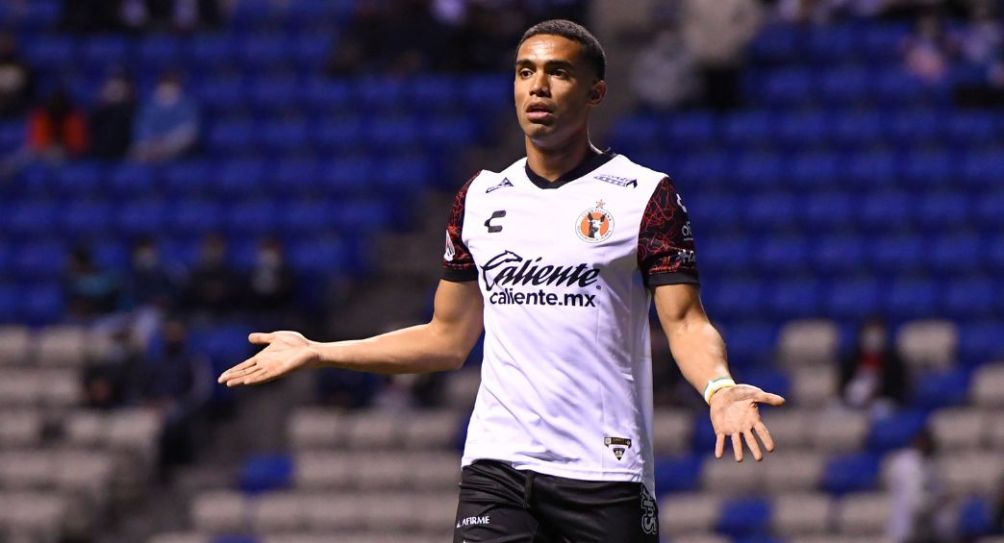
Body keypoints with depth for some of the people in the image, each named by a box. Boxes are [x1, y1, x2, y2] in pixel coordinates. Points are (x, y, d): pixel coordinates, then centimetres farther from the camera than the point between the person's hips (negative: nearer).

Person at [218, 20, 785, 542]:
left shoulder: (647, 194, 1)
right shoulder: (480, 198, 14)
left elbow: (686, 321, -5)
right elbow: (449, 338, 21)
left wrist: (719, 389, -26)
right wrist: (317, 352, 18)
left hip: (605, 472, -3)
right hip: (497, 466, 3)